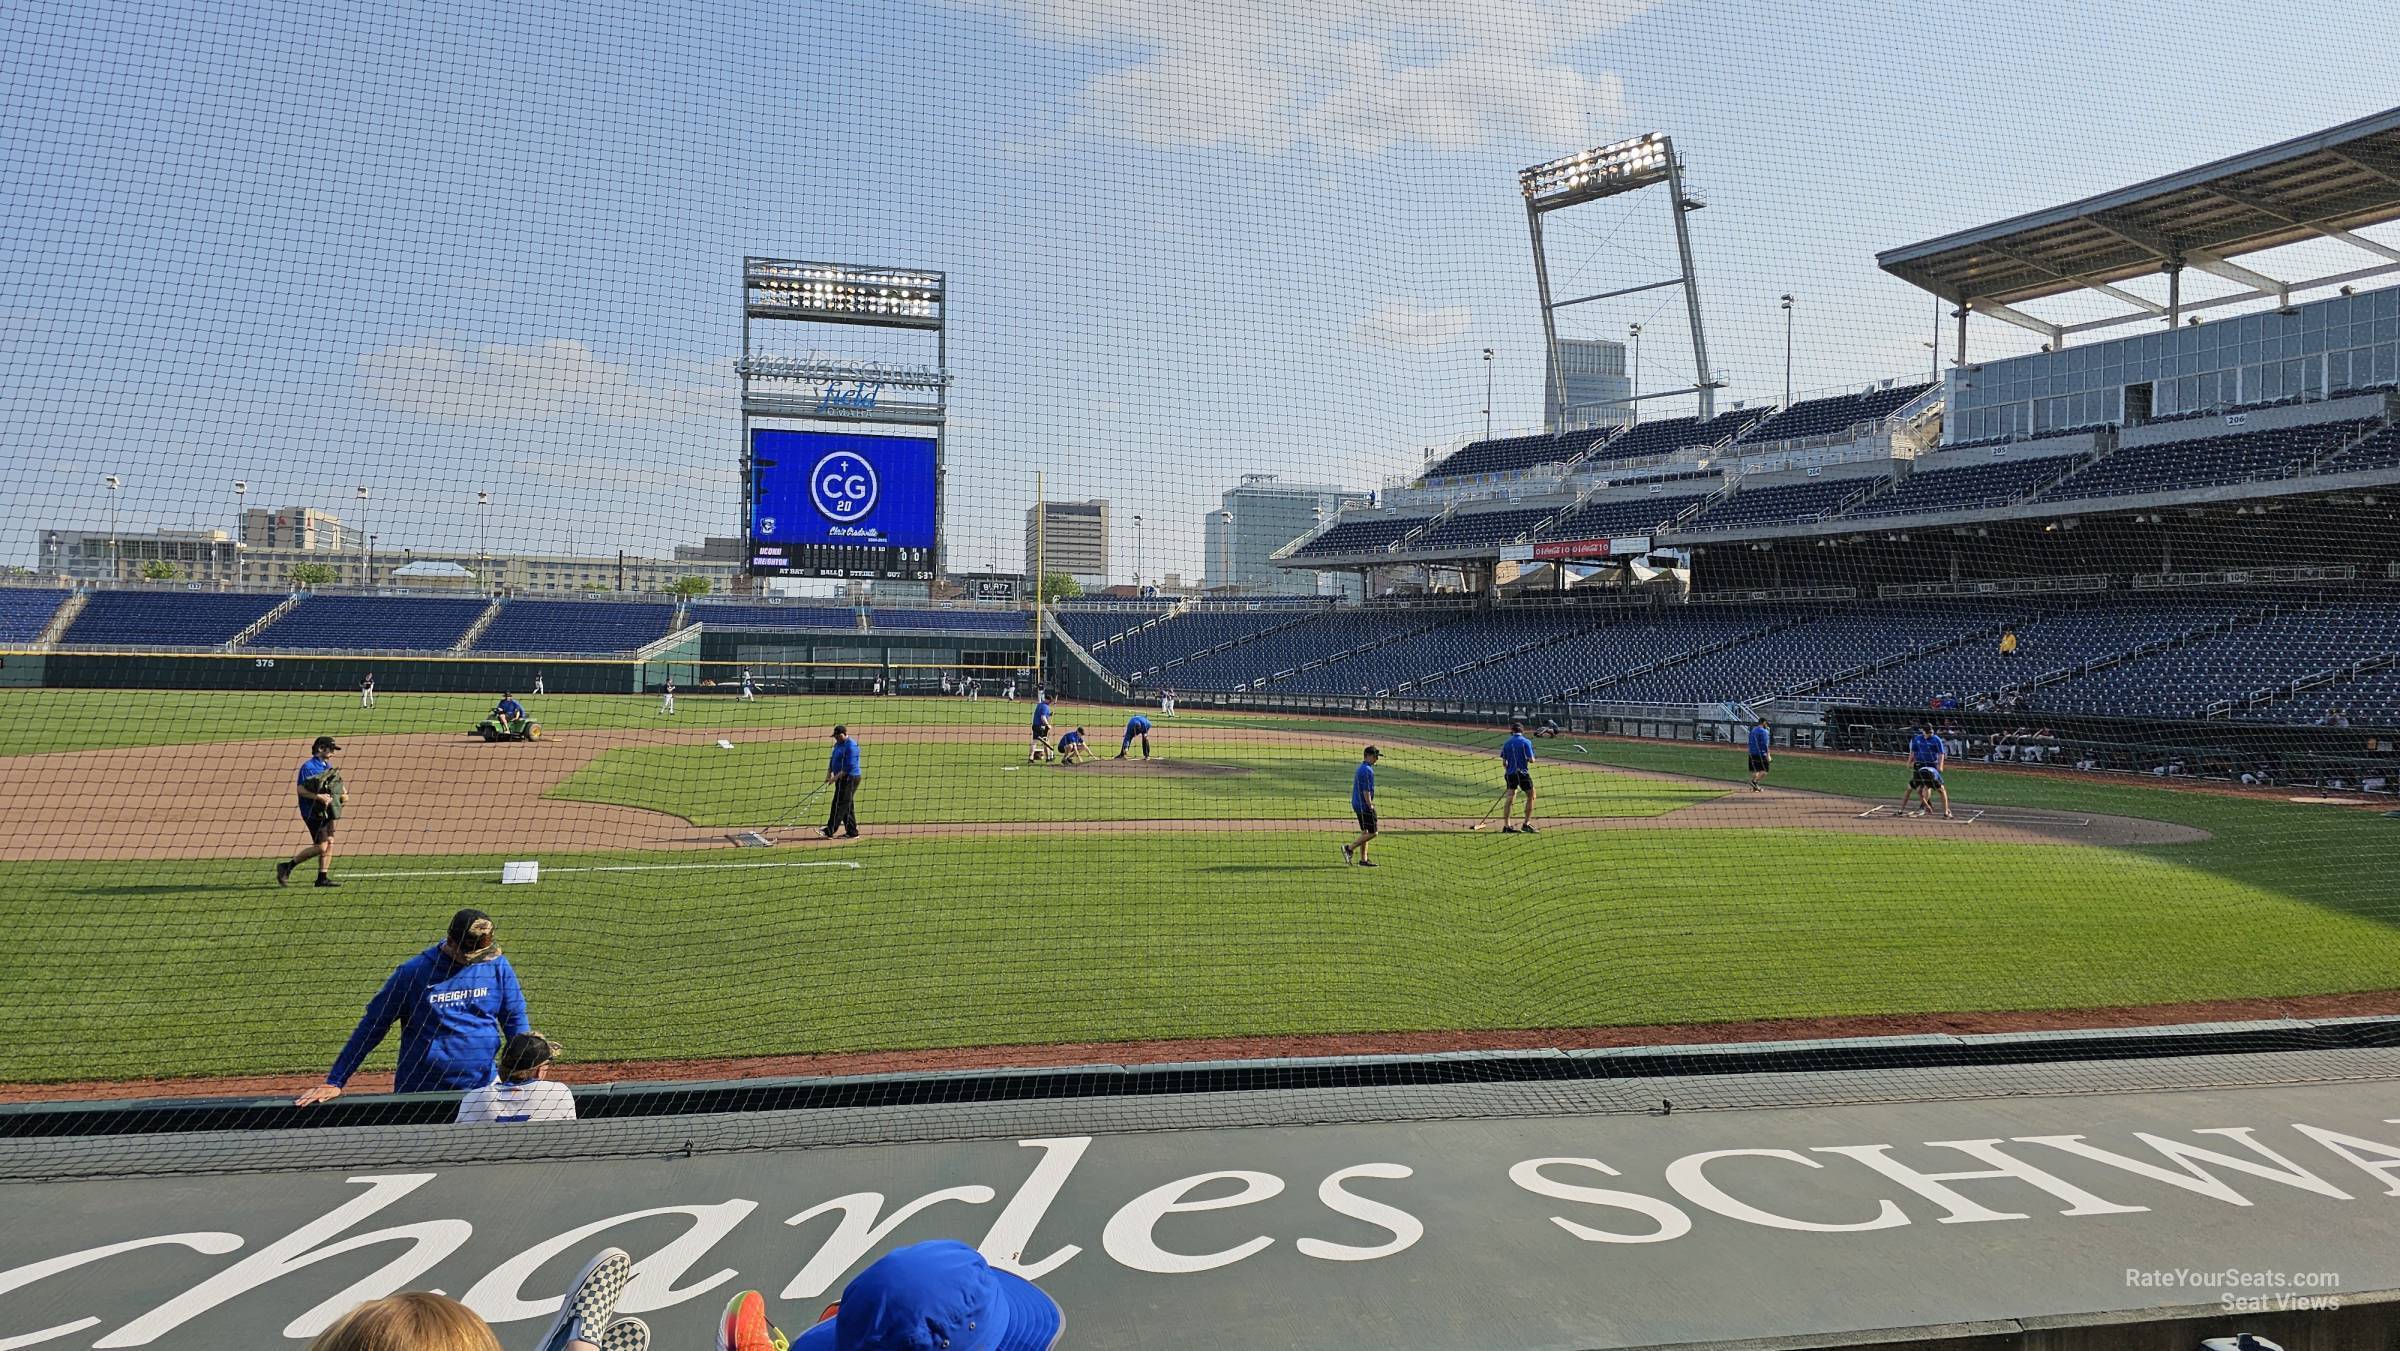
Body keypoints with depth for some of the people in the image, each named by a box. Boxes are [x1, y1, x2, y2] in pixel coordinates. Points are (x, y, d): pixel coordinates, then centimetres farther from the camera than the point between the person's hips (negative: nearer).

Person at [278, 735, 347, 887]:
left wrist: (344, 793, 1)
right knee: (321, 846, -10)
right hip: (313, 812, -8)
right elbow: (301, 789, -18)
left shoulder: (329, 766, 15)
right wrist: (318, 797, -29)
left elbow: (337, 784, 21)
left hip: (327, 811, 8)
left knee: (329, 842, 5)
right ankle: (287, 866, 3)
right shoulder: (308, 766, -11)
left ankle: (323, 878, 10)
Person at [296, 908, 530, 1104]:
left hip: (483, 1088, 2)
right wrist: (334, 1082, -4)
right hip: (419, 1092, -1)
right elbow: (372, 1027, -4)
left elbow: (516, 1021, 8)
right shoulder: (413, 973, -9)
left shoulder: (497, 966, -1)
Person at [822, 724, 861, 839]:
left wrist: (836, 777, -21)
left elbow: (849, 767, -22)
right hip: (841, 779, 10)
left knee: (839, 805, -8)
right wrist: (829, 773, 8)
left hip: (849, 779, -10)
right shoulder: (838, 744, 13)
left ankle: (829, 831, -9)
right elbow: (832, 759, 21)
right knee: (847, 806, 11)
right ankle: (852, 832, 14)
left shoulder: (851, 746, -17)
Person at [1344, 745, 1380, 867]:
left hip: (1357, 805, 11)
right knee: (1372, 832, -5)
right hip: (1364, 805, -11)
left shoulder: (1360, 768, 15)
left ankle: (1363, 859, 15)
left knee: (1365, 832, 13)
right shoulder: (1367, 770, -17)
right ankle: (1349, 848, -4)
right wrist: (1370, 806, -18)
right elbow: (1366, 791, -21)